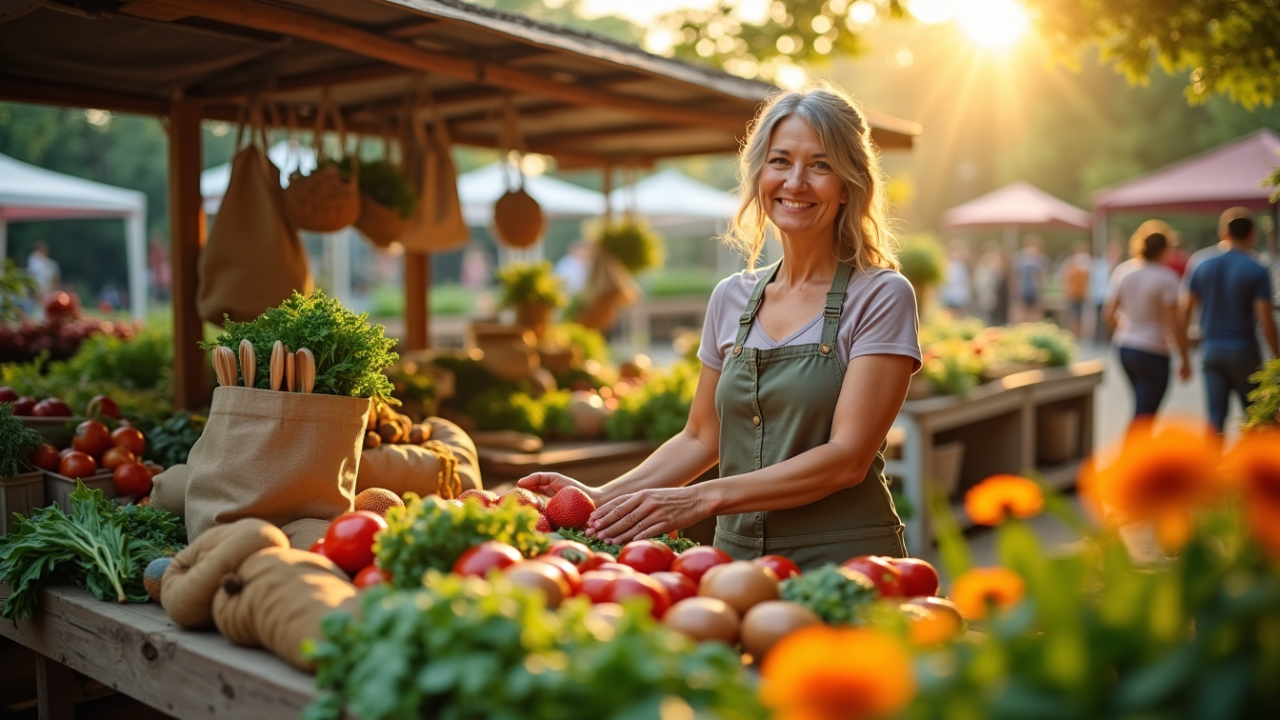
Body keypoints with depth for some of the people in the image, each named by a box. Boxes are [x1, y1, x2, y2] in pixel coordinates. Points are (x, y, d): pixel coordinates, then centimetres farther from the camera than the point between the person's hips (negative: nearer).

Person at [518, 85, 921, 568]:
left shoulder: (881, 295, -6)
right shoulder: (731, 298, 8)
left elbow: (847, 458, -13)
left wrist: (702, 498, -21)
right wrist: (604, 498, 0)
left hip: (842, 564, -4)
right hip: (738, 556, 4)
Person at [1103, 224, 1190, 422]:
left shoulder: (1122, 271, 2)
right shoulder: (1165, 277, -14)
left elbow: (1109, 315, 6)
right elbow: (1174, 324, -15)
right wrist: (1185, 360, -5)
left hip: (1125, 348, 6)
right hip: (1153, 353, -6)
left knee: (1142, 410, 23)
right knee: (1143, 419, -1)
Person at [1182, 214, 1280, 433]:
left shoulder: (1205, 267, 5)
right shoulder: (1258, 271, -8)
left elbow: (1186, 308, 6)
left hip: (1212, 350, 4)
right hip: (1243, 350, -4)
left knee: (1216, 415, 4)